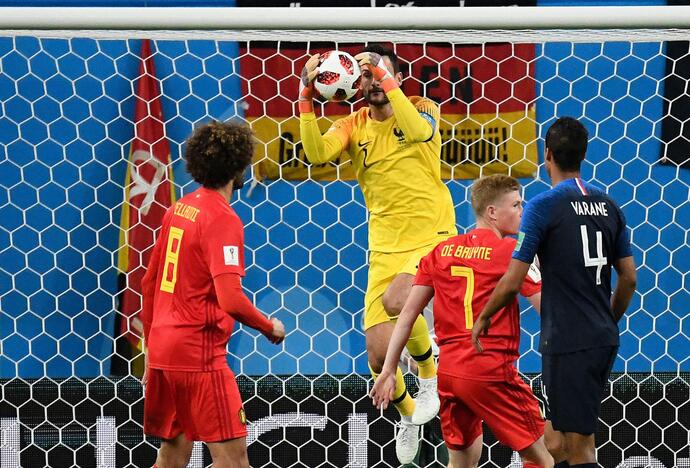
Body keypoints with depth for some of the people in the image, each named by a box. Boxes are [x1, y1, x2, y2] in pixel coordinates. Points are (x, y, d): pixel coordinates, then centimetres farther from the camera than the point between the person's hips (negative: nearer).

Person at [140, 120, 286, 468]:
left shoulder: (179, 208, 11)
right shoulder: (223, 219, -15)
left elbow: (149, 283, 19)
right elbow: (230, 298, -24)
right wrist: (269, 327, -7)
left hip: (163, 347, 9)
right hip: (199, 353, -9)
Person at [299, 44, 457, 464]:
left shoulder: (422, 108, -2)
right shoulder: (354, 126, 5)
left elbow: (417, 130, -27)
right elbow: (317, 153, -13)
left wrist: (384, 76, -27)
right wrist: (306, 97, -21)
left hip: (433, 238, -4)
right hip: (385, 249, 4)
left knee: (395, 301, -34)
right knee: (379, 357, -1)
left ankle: (431, 375, -5)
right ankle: (407, 414, 31)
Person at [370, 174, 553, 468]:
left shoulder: (441, 251, 11)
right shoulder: (511, 251, -6)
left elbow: (407, 314, 10)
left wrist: (388, 371, 13)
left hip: (448, 370, 6)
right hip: (491, 370, -6)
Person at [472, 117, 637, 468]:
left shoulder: (544, 206, -11)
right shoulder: (608, 206, 8)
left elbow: (512, 282, -12)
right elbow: (629, 278, 13)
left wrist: (483, 318, 5)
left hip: (567, 343, -7)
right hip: (604, 340, 7)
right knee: (555, 435, 16)